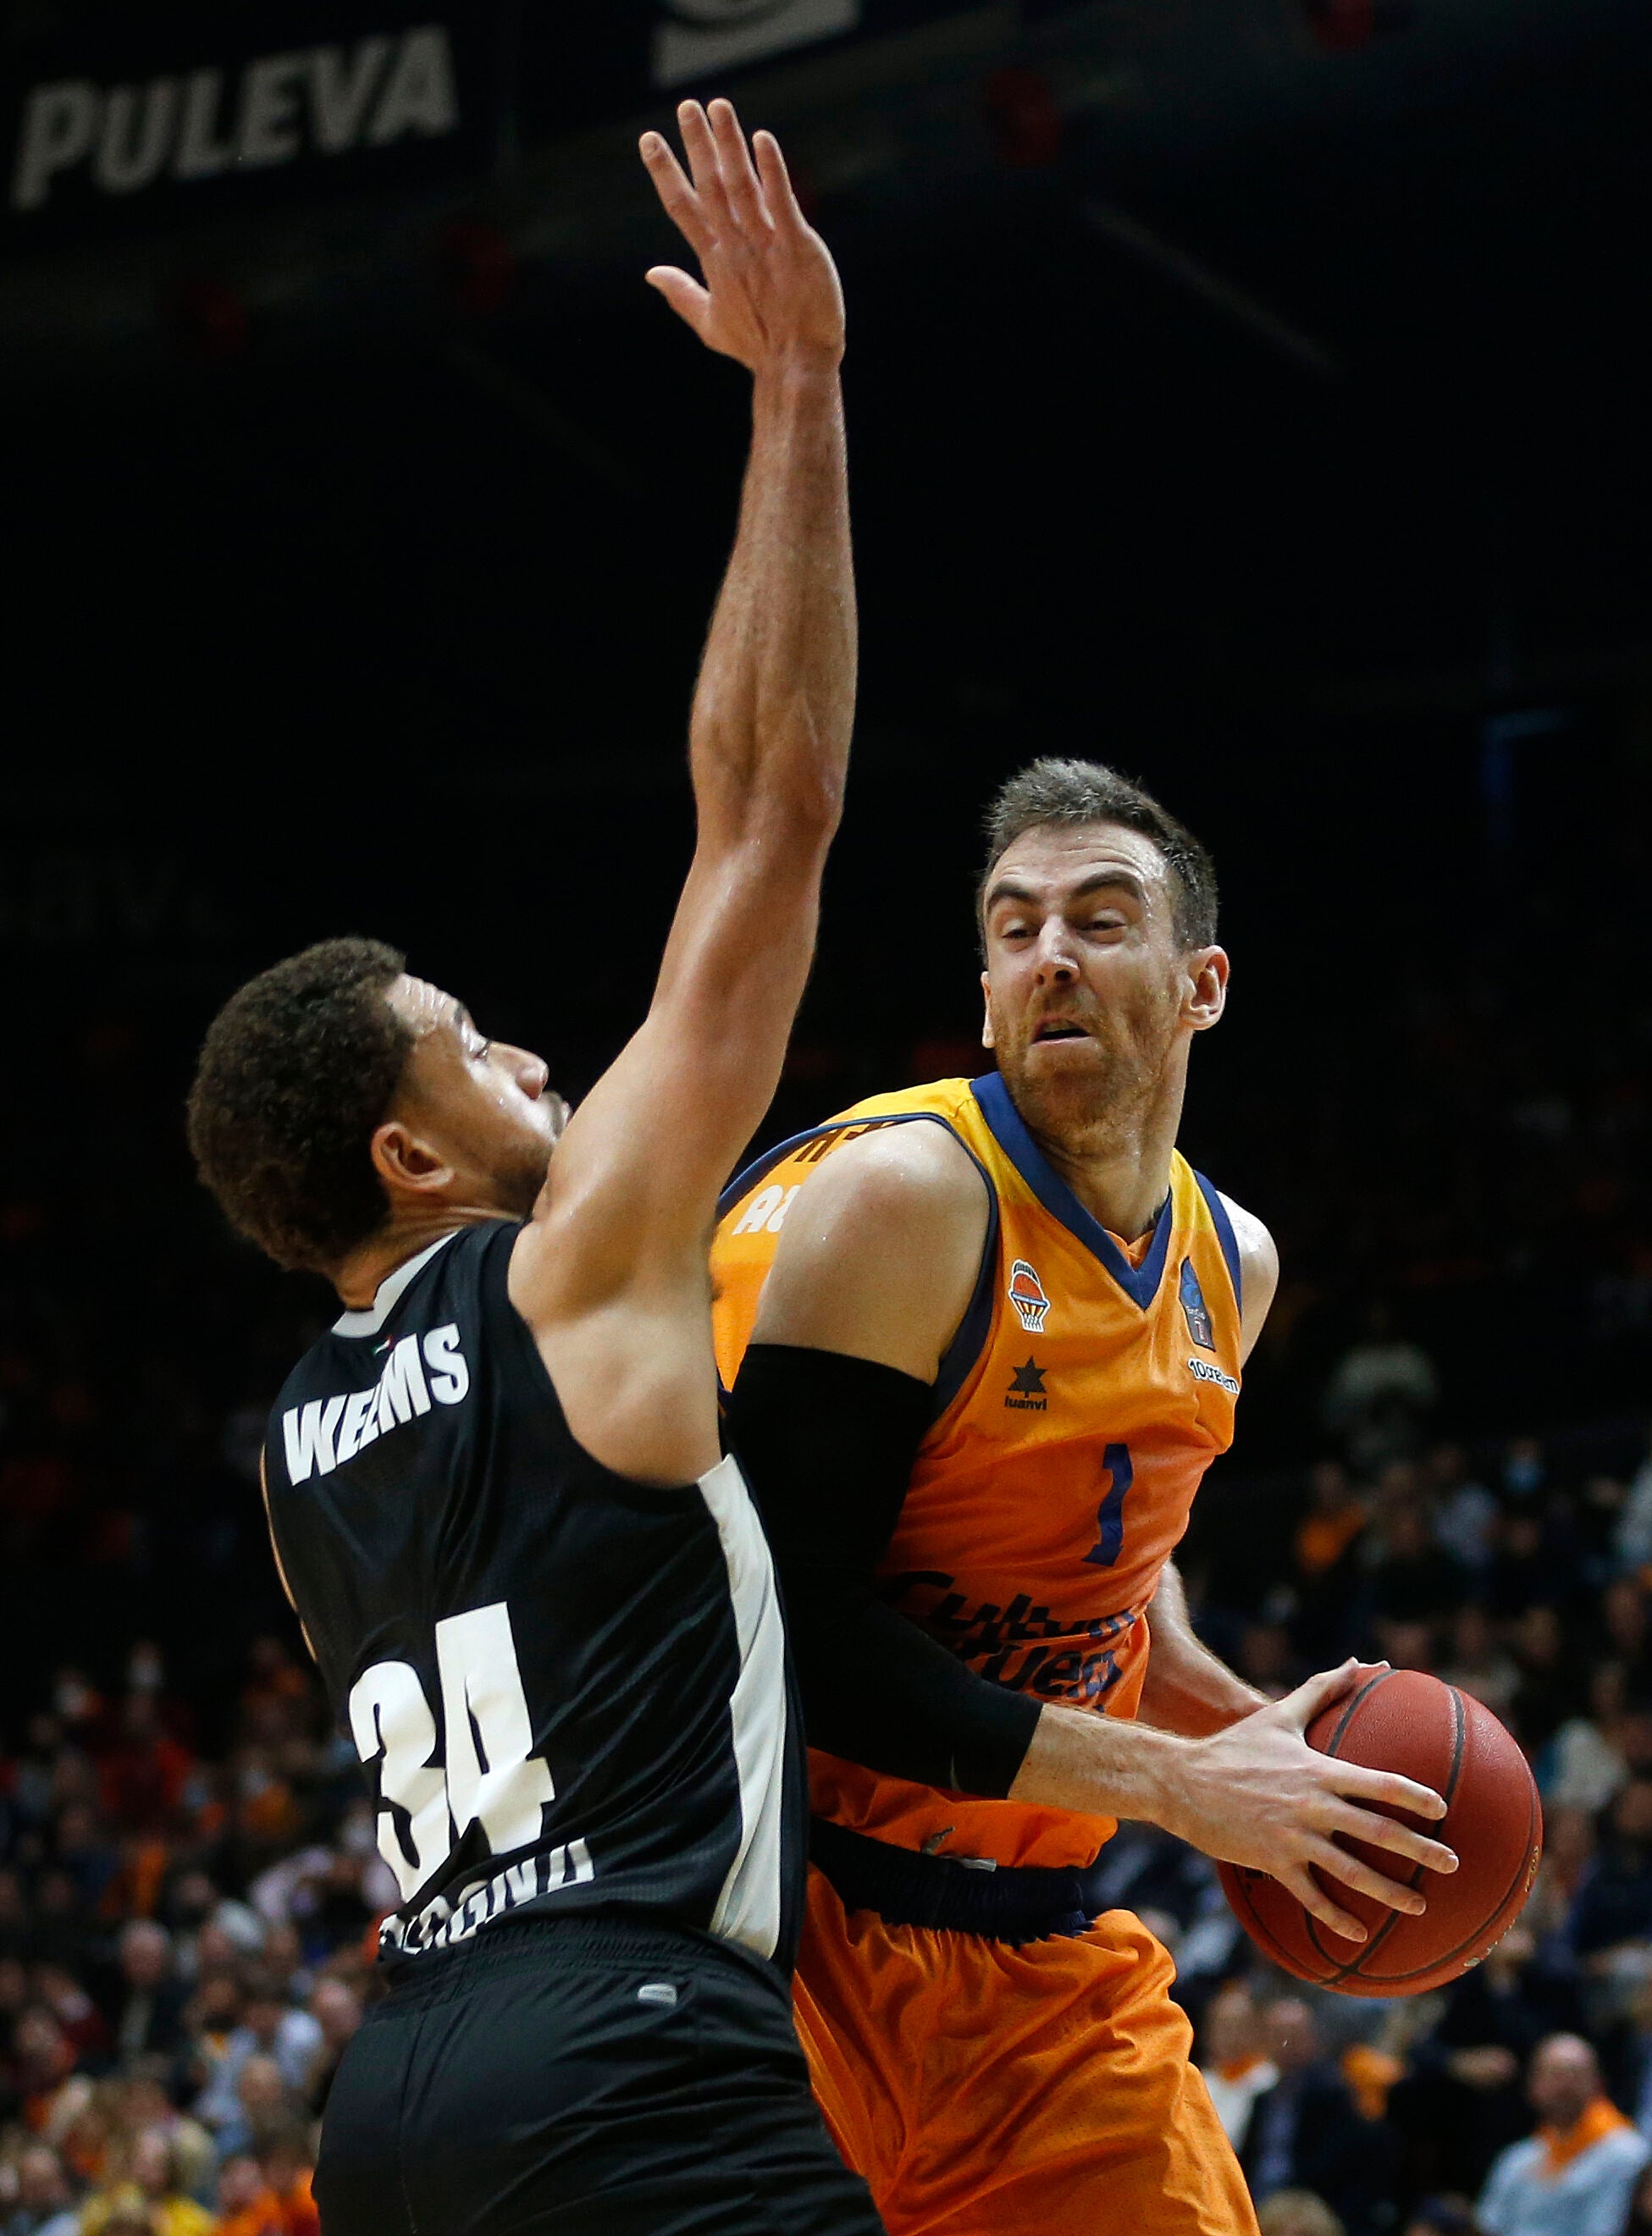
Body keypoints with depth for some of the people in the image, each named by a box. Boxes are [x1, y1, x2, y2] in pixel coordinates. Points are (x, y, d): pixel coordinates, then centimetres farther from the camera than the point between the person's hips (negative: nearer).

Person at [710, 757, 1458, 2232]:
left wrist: (1250, 1729, 6)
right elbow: (796, 1621, -22)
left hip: (1043, 1945, 7)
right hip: (819, 1933, -7)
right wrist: (1177, 1785, -20)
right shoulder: (904, 1194, -16)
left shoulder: (1231, 1263, 9)